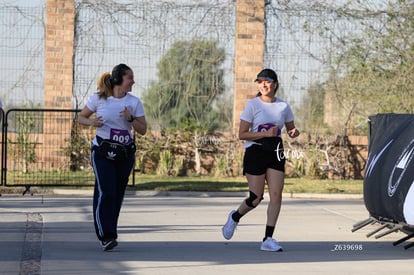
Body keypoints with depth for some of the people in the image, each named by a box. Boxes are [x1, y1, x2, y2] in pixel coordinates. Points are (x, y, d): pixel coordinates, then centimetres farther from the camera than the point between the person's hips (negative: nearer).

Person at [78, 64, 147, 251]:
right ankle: (106, 236, -16)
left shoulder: (134, 102, 1)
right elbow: (81, 118, 6)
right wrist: (91, 122, -15)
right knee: (105, 192, -15)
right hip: (103, 152, -3)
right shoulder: (98, 98, -3)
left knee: (118, 194, 5)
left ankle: (109, 233, 19)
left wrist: (130, 119, -17)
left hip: (125, 153, 3)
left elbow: (143, 130, 1)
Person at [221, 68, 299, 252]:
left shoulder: (283, 106, 6)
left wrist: (294, 132, -5)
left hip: (275, 154, 3)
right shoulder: (252, 105, -5)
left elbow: (290, 129, 19)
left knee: (276, 195, -9)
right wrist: (266, 134, -20)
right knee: (256, 197, -3)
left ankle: (268, 239, -5)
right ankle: (235, 217, 29)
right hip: (255, 152, -3)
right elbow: (242, 134, -9)